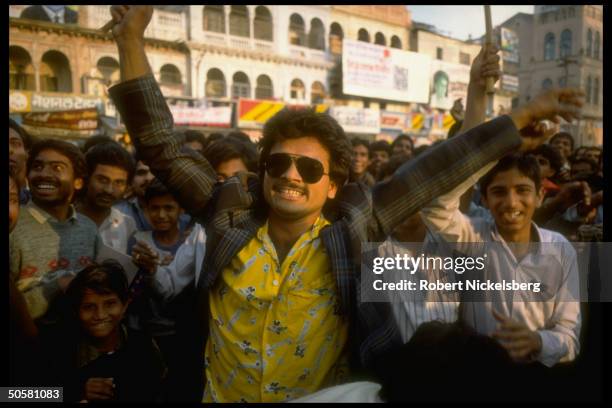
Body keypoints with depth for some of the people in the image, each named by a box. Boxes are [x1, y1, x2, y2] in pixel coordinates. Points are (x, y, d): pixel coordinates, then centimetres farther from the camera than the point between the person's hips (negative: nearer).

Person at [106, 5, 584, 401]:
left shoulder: (350, 226, -12)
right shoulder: (231, 215, -11)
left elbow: (429, 174, -10)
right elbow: (161, 146, -11)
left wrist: (513, 122, -7)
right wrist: (131, 41, -18)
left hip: (320, 396, 0)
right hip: (221, 396, 1)